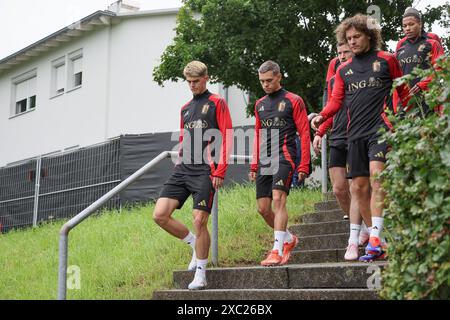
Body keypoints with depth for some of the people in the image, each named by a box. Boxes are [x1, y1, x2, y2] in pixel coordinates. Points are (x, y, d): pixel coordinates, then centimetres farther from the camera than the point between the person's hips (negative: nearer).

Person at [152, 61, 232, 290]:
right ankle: (195, 244, 16)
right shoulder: (185, 109, 20)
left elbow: (226, 138, -6)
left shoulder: (217, 103, 1)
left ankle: (200, 274, 6)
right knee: (160, 215, -6)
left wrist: (220, 171, -14)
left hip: (205, 171, -6)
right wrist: (179, 164, 17)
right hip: (183, 169, 6)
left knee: (199, 221, -9)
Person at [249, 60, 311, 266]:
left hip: (284, 157, -6)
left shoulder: (293, 101, 1)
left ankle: (277, 251, -21)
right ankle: (288, 238, 25)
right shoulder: (260, 104, 19)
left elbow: (304, 133, -2)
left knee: (278, 199, -20)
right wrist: (254, 165, 17)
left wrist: (304, 166, -9)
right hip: (265, 161, 6)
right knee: (263, 208, 4)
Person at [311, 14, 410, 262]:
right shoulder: (343, 70, 17)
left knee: (376, 174, -23)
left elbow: (403, 90, 12)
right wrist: (322, 116, -9)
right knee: (358, 188, 2)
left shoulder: (386, 60, 7)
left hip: (381, 128, -5)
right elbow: (336, 100, 9)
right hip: (355, 133, 5)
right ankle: (377, 241, 13)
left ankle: (375, 238, -27)